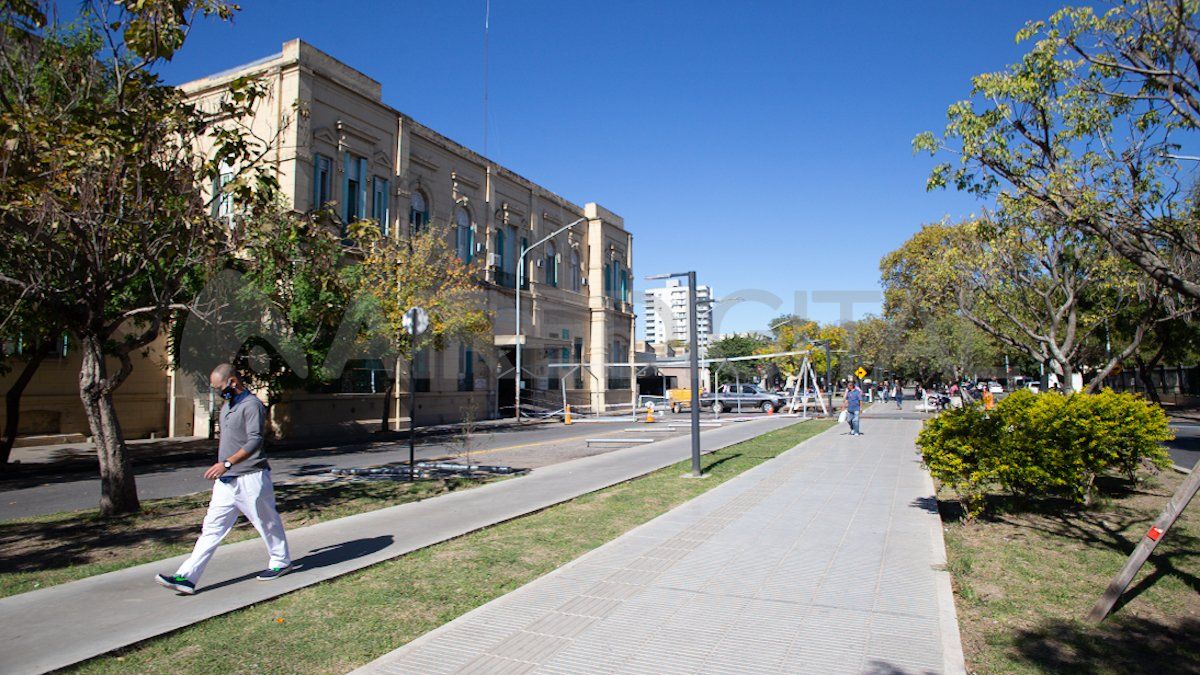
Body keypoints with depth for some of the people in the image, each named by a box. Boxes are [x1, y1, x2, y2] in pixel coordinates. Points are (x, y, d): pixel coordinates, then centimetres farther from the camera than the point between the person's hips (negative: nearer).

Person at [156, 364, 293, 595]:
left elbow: (255, 441, -24)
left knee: (266, 521, 7)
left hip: (250, 477, -8)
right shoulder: (226, 406, 16)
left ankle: (281, 562, 25)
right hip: (226, 480, 8)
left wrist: (226, 463, -30)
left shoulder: (252, 405, -14)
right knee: (212, 526, 4)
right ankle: (186, 577, 3)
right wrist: (220, 468, 22)